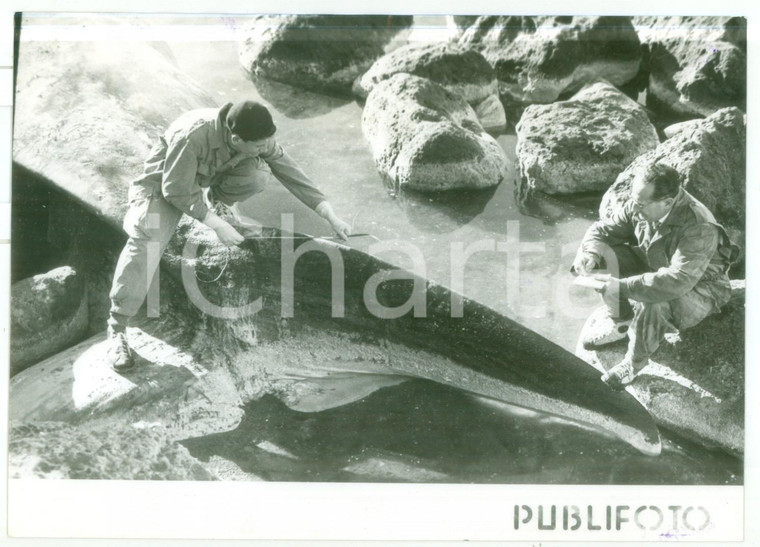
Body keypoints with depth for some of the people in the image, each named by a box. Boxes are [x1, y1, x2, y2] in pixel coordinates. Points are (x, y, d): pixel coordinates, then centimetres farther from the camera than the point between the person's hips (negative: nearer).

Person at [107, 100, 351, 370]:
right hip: (165, 185, -4)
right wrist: (216, 225, -33)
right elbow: (177, 191, -30)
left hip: (209, 177, 4)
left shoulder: (259, 138, -24)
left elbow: (289, 171, -18)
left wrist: (330, 215, -21)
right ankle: (117, 328, -24)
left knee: (259, 173, -26)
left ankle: (218, 201, 6)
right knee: (147, 238, -33)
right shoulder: (192, 137, -40)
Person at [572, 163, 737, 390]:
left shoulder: (699, 228, -36)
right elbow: (603, 230, -6)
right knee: (603, 252, -15)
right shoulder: (638, 206, -17)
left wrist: (622, 287, -49)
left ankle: (636, 361, -10)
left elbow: (678, 281, -45)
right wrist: (590, 254, -29)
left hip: (697, 287, -6)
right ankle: (620, 321, 2)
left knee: (653, 302, -38)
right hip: (652, 266, 7)